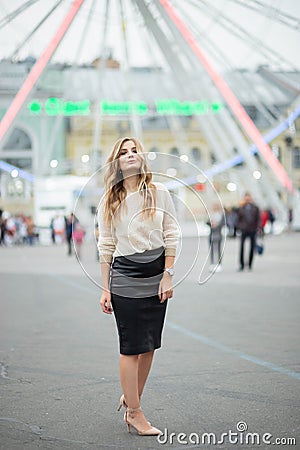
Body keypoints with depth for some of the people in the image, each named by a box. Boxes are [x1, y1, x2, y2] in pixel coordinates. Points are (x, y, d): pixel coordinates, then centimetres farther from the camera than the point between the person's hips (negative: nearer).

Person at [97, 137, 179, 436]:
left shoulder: (160, 193, 3)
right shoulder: (109, 202, 2)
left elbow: (171, 237, 4)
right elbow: (106, 246, 3)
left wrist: (168, 276, -3)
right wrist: (105, 288, 1)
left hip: (157, 275, 2)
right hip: (125, 278, -2)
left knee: (149, 345, 7)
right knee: (131, 347, -2)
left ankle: (131, 397, 27)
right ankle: (135, 413, 8)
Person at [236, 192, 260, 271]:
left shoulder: (255, 208, 6)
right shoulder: (241, 209, 6)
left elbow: (258, 218, 6)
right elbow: (238, 219, 11)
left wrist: (257, 227, -6)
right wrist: (239, 227, 1)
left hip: (253, 230, 1)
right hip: (244, 230, -1)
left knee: (252, 247, 5)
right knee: (241, 247, -11)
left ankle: (250, 265, 17)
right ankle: (242, 265, -4)